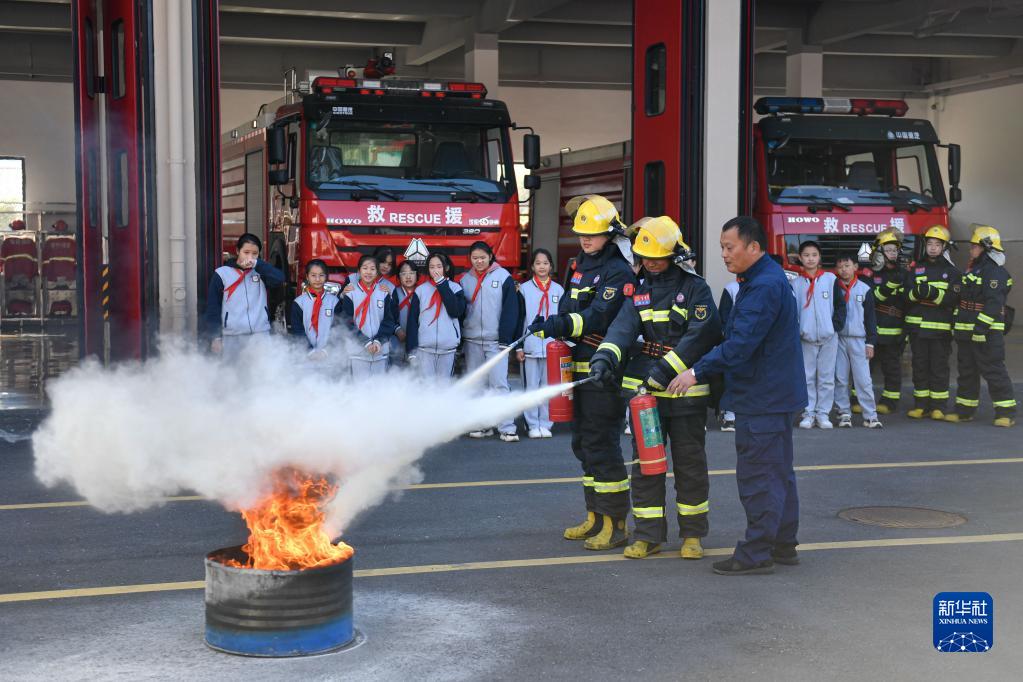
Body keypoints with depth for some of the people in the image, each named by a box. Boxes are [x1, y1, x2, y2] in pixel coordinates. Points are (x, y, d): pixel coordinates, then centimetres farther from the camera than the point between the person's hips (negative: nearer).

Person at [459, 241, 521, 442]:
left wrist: (505, 339, -10)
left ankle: (507, 428, -9)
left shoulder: (503, 277, -1)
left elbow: (510, 310, -5)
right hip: (471, 341, 4)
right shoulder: (465, 280, 10)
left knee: (499, 384, -9)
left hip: (495, 341, -4)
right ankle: (482, 425, 13)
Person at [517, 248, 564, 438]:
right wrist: (518, 346, -2)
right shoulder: (524, 289, 4)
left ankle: (545, 423, 11)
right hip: (530, 347, -2)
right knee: (531, 387, 1)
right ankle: (532, 425, 7)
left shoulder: (558, 290, 10)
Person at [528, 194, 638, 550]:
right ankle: (595, 517, 27)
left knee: (601, 445, -8)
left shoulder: (618, 272, -13)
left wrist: (558, 325, -33)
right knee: (583, 444, 15)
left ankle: (615, 523, 0)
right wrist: (549, 326, 8)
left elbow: (598, 317, -24)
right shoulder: (581, 266, 15)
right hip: (579, 368, 10)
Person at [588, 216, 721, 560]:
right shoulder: (640, 292, 8)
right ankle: (648, 535, 15)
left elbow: (701, 335, -16)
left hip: (686, 390, -4)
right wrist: (606, 355, -29)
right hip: (643, 389, 4)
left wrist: (666, 369, -23)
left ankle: (693, 534, 20)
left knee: (690, 463, 7)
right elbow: (623, 326, -9)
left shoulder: (695, 289, -5)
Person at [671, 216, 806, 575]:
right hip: (774, 394, 11)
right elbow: (735, 334, 21)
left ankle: (756, 553, 0)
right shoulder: (761, 280, 15)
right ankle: (783, 545, 25)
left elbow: (740, 344, -26)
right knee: (778, 472, 16)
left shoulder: (765, 286, -20)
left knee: (758, 475, -5)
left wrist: (697, 372, -23)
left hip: (762, 398, -11)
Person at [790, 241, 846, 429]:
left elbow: (840, 304, 5)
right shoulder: (795, 283, 4)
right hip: (806, 338, 0)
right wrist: (795, 332, -4)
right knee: (807, 377, 2)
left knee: (826, 377, 2)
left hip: (829, 337, 0)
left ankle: (823, 413, 9)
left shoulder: (831, 279, 3)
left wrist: (835, 326, -5)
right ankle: (809, 413, 9)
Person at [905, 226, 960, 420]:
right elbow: (905, 294, 3)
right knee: (919, 366, 5)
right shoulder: (916, 268, 12)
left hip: (940, 328, -2)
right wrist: (917, 292, -18)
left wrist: (935, 294, -22)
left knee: (939, 367, 0)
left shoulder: (952, 271, 4)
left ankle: (939, 406, 5)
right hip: (917, 326, 3)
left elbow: (954, 299, -8)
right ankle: (921, 404, 12)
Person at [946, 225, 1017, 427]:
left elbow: (993, 304, -22)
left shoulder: (995, 272, -15)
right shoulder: (973, 269, 17)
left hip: (986, 332, -10)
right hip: (967, 332, 10)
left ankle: (1006, 412, -2)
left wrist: (981, 327, -26)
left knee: (994, 371, -7)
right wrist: (957, 324, 21)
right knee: (967, 371, 13)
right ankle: (964, 410, 21)